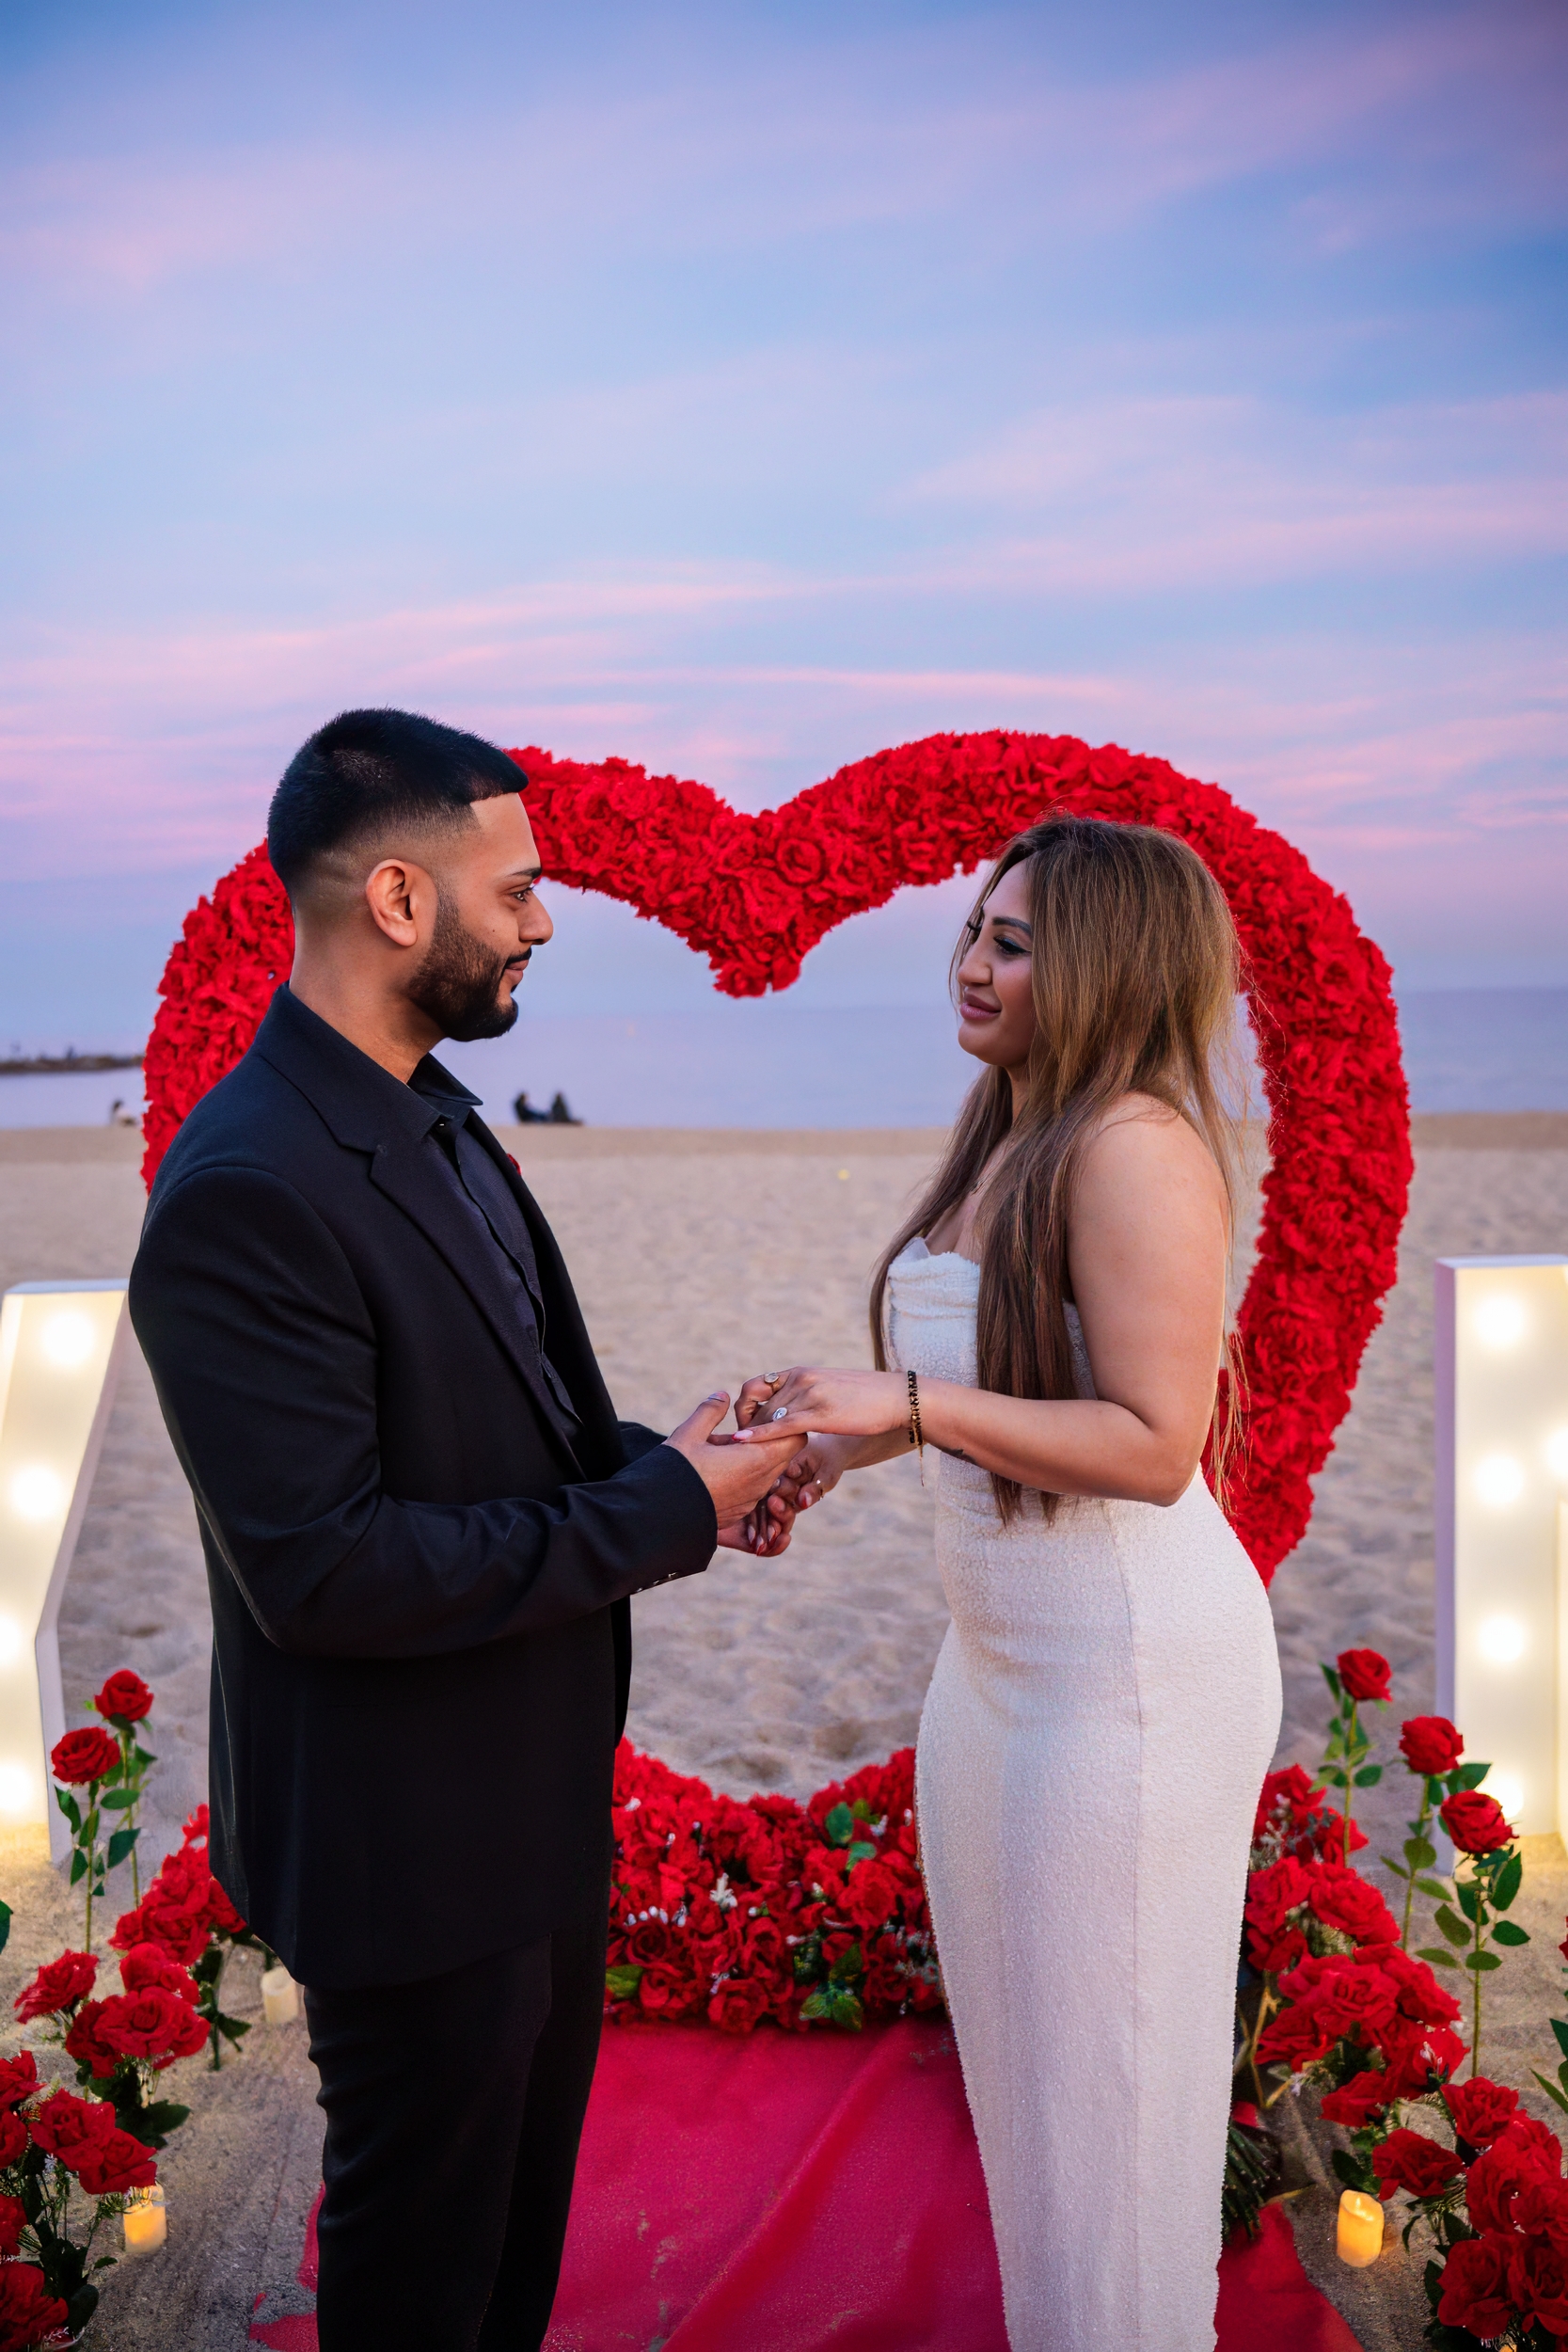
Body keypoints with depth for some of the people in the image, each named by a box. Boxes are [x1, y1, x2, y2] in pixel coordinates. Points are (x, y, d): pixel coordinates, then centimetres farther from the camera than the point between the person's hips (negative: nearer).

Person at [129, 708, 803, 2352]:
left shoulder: (429, 1119, 3)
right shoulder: (246, 1193, -28)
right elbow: (325, 1570, -30)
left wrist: (652, 1458, -3)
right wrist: (659, 1513, -24)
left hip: (536, 1786, 9)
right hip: (411, 1845, -9)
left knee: (526, 2181, 28)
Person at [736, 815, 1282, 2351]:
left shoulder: (1138, 1146, -20)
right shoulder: (1006, 1142, 8)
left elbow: (1155, 1443, -24)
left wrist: (911, 1403, -27)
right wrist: (836, 1447, 5)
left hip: (1129, 1667, -9)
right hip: (999, 1648, 10)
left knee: (1104, 2069, 9)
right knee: (1017, 2048, 23)